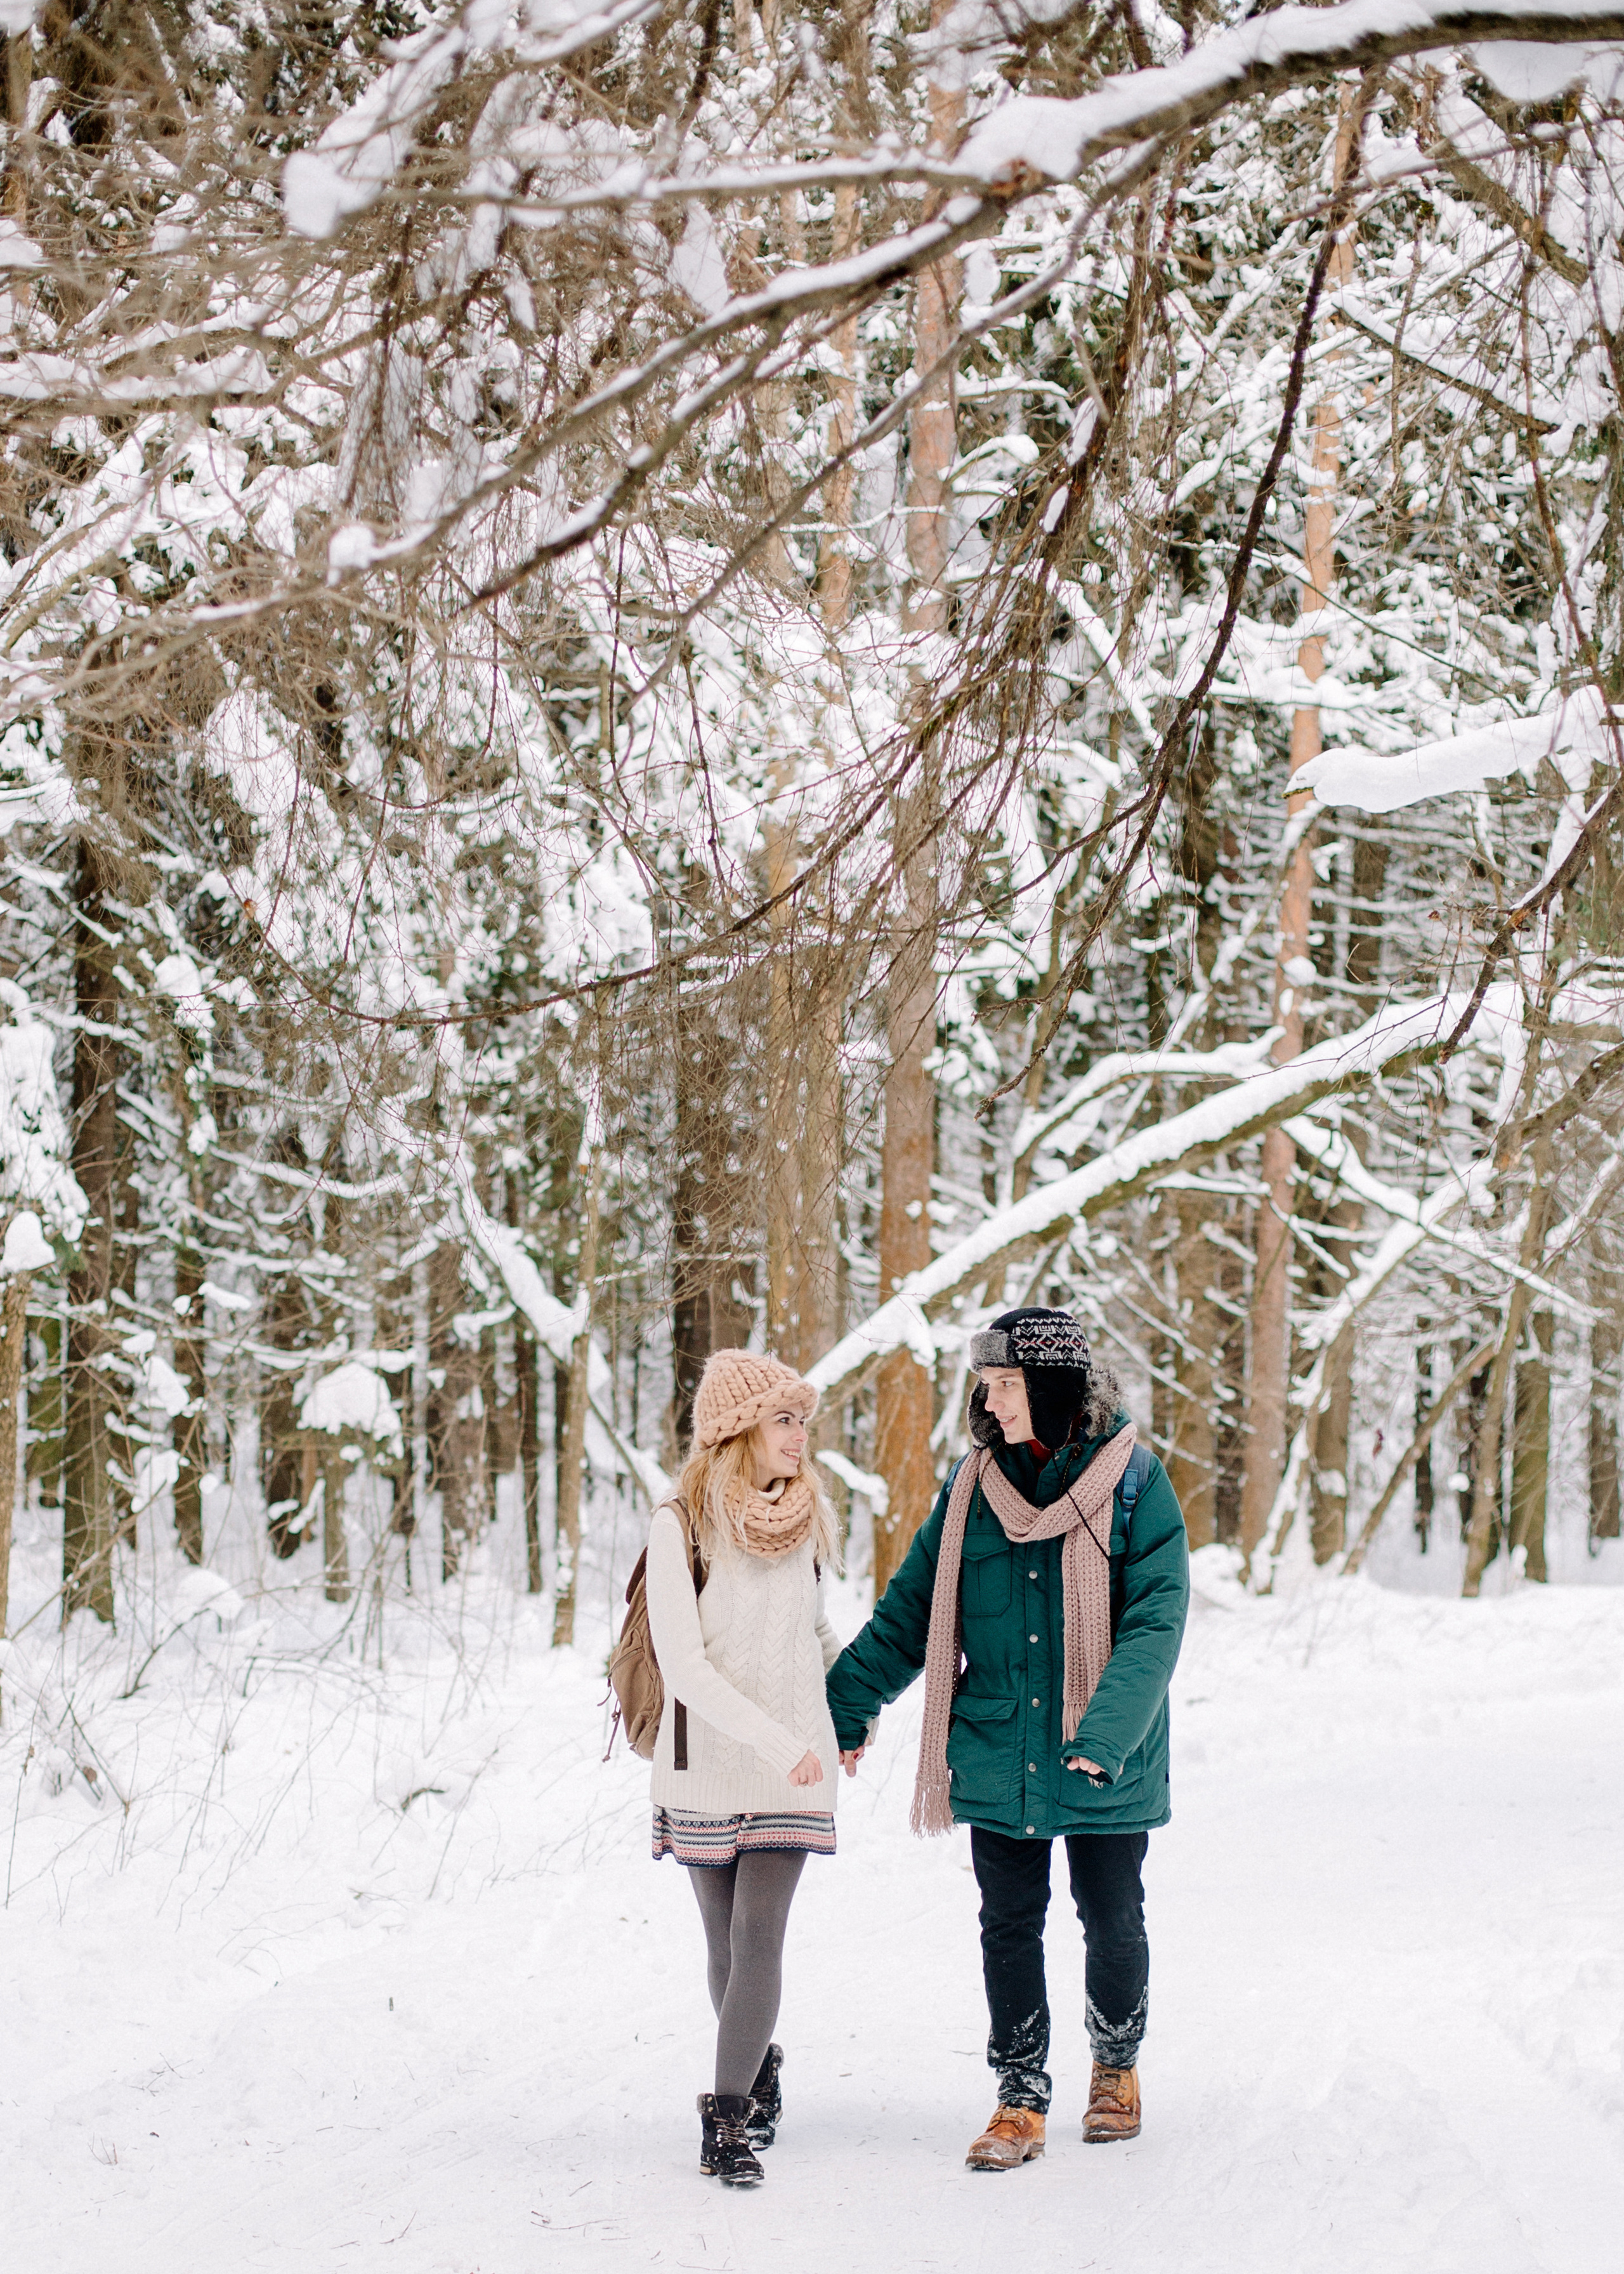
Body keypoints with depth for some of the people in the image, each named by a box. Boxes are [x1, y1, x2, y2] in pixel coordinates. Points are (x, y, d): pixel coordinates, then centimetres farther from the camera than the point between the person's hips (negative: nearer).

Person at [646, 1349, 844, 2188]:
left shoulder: (809, 1516, 2)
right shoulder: (680, 1527, -13)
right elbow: (684, 1664, -19)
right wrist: (777, 1742, -23)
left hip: (793, 1767, 2)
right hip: (706, 1762, -2)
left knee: (758, 1936, -10)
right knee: (726, 1940, 10)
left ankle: (728, 2120, -9)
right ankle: (759, 2068, 34)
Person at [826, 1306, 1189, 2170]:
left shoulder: (1132, 1482, -9)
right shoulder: (973, 1485, 2)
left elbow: (1156, 1622, -16)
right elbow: (909, 1612, 9)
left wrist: (1107, 1732, -28)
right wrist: (846, 1709, 5)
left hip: (1107, 1768, -3)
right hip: (996, 1758, 3)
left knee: (1112, 1921, 11)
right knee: (1009, 1927, 7)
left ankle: (1117, 2065, 35)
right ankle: (1021, 2100, 17)